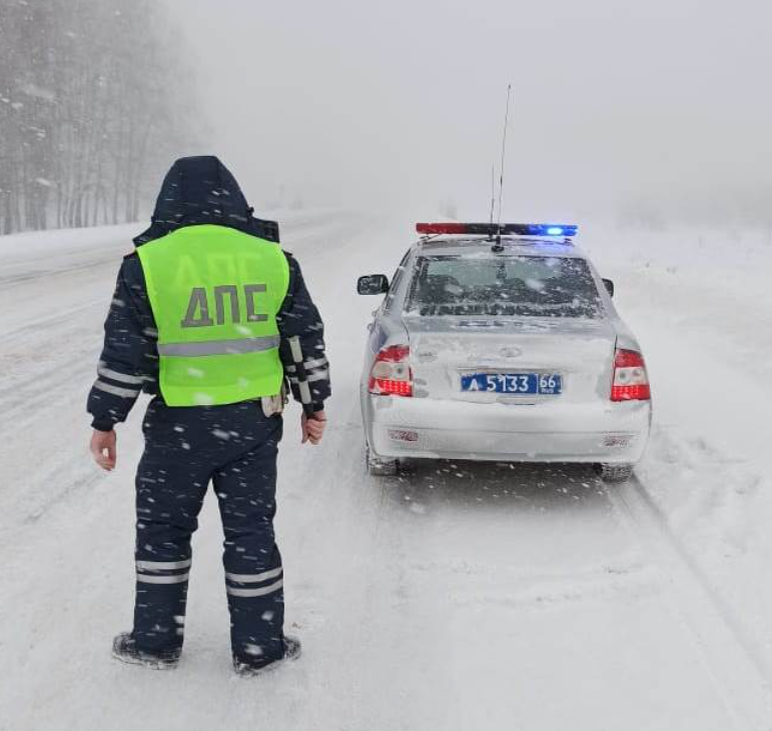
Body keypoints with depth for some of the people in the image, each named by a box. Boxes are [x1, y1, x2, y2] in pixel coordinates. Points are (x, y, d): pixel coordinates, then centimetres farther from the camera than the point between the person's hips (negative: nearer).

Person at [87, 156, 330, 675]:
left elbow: (123, 354, -6)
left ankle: (156, 641, 25)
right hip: (255, 421, 2)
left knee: (164, 529, 15)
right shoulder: (273, 259, 1)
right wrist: (314, 404, 17)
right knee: (250, 531, 12)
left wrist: (105, 421, 3)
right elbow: (306, 340, 6)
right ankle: (259, 646, 20)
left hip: (179, 425, -2)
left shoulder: (148, 263, -7)